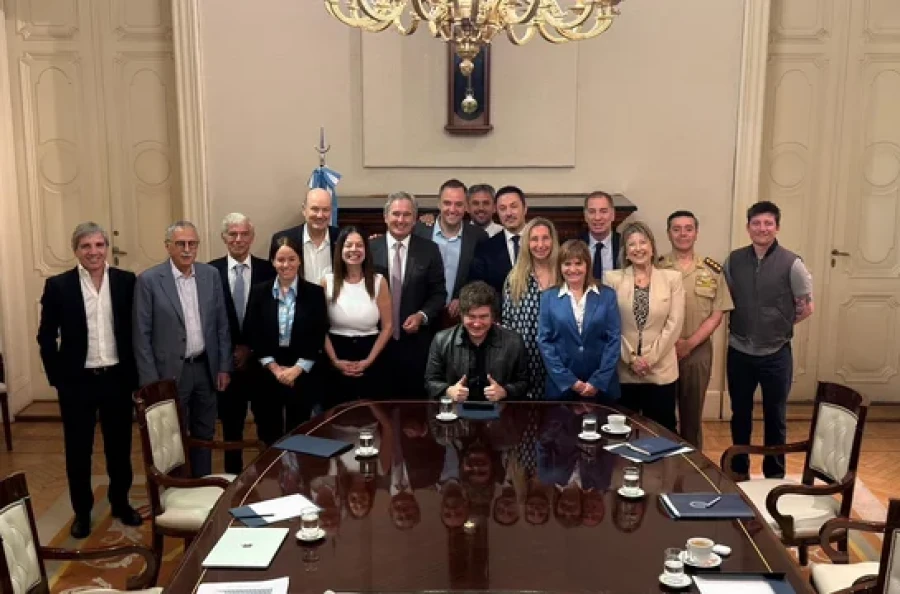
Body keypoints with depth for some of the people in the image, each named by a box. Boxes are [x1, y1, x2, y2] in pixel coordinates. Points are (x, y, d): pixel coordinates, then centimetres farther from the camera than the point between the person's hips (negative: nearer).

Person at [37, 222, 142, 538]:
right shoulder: (58, 285, -5)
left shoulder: (127, 281, -2)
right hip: (77, 381, -1)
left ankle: (121, 503, 31)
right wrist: (57, 378, -5)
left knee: (120, 446, 13)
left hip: (117, 378, 1)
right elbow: (46, 337, -1)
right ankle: (82, 512, 26)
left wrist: (134, 372, -1)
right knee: (78, 450, 10)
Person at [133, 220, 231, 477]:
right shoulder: (149, 280, -9)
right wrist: (150, 381, -11)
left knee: (204, 436, 15)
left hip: (206, 369, 4)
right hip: (171, 372, -4)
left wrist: (224, 367, 3)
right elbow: (142, 335, -8)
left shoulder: (211, 275, 3)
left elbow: (222, 325, 7)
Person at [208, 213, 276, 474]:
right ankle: (234, 476, 26)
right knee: (231, 426, 13)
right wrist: (230, 351, -6)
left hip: (261, 360, 0)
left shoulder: (268, 270, -2)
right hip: (227, 361, 1)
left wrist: (251, 348, -7)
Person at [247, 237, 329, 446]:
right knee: (269, 437, 7)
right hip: (267, 375, 1)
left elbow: (318, 337, -3)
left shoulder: (314, 292, 0)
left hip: (302, 375, -1)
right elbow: (254, 335, 0)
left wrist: (297, 369, -11)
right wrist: (274, 367, -8)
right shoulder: (259, 291, 3)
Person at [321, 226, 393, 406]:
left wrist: (369, 360, -7)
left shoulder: (378, 282, -1)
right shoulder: (327, 282, -1)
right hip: (337, 364, 0)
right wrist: (335, 360, -7)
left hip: (370, 362, 0)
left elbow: (388, 326, -1)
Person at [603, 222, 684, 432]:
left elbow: (674, 324, -4)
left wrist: (650, 358, -10)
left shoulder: (672, 278, 2)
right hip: (623, 371, 0)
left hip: (660, 370, 0)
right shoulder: (612, 278, 0)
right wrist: (631, 358, -10)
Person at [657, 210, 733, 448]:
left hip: (698, 351, 1)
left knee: (692, 414, 12)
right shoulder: (656, 268, -2)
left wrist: (689, 343, -10)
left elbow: (717, 314, 0)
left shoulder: (712, 270, 2)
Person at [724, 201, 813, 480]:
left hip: (776, 354, -2)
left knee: (775, 417, 11)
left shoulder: (792, 264, -10)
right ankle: (739, 471, 31)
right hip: (739, 352, 2)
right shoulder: (734, 260, -1)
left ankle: (774, 474, 27)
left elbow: (806, 308, -1)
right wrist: (743, 325, 2)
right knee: (740, 415, 15)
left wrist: (778, 326, 0)